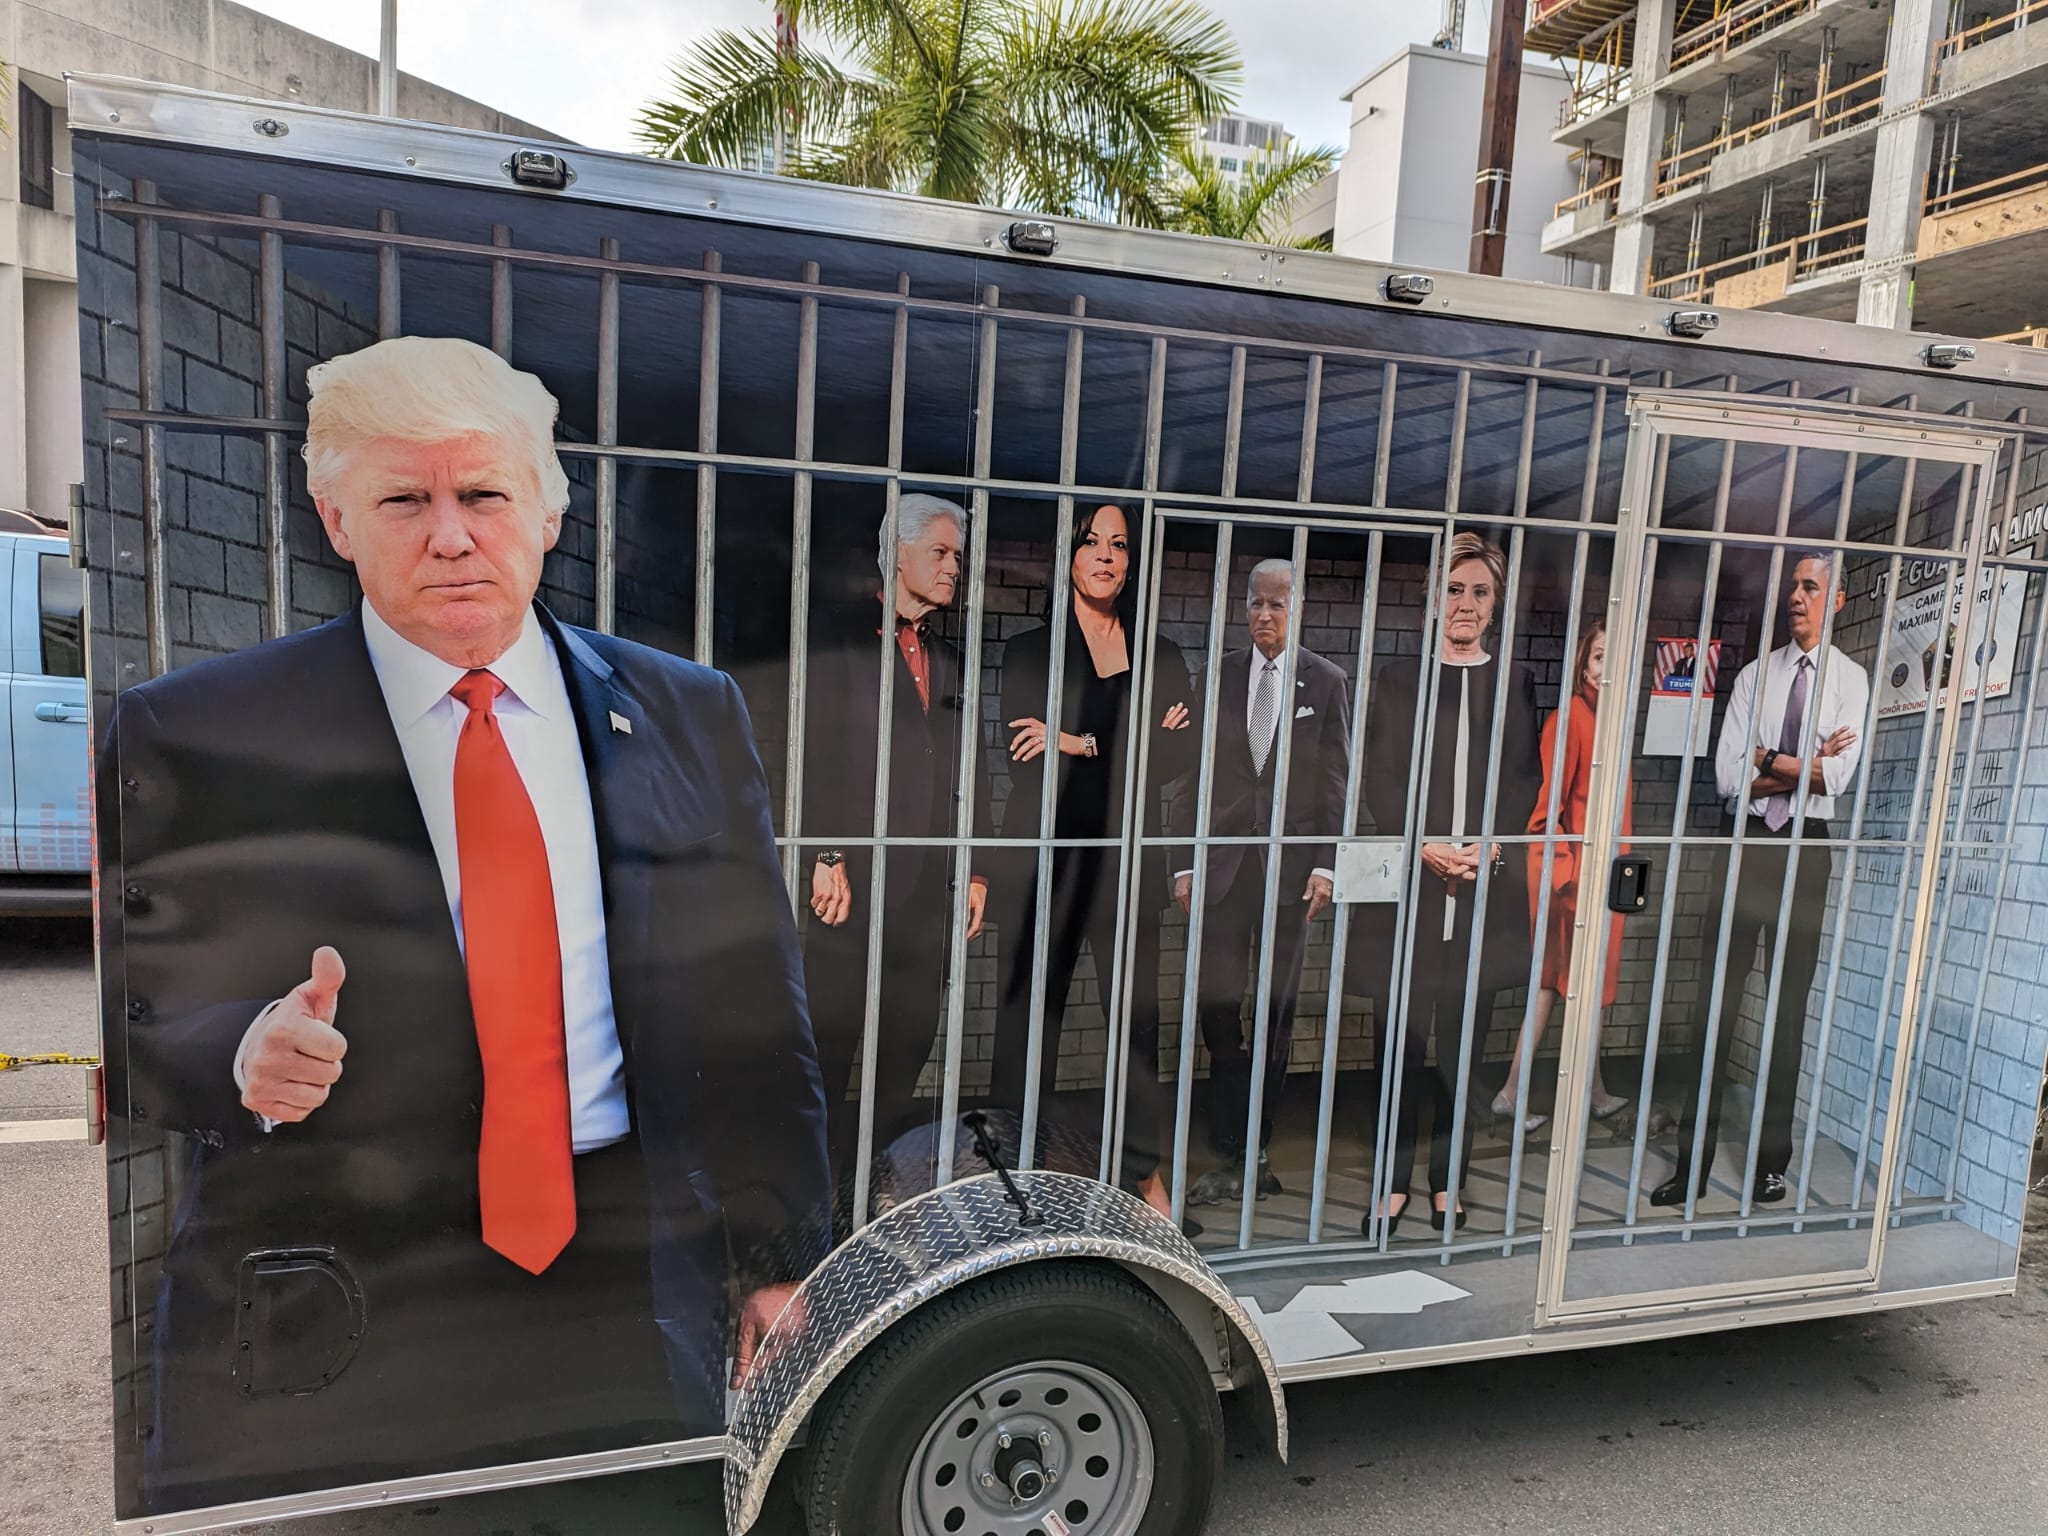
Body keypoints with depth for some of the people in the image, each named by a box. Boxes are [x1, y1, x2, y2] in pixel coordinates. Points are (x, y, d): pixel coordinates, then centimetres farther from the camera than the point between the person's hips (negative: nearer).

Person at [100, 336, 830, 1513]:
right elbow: (128, 1017, 2)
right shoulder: (195, 737, -3)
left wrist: (786, 1262, 3)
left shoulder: (688, 715, 1)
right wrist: (242, 1056, -21)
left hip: (629, 1296, 2)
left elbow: (755, 1010, 2)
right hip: (320, 1331, 0)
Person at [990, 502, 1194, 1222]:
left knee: (1138, 1015, 3)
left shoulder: (1162, 658, 13)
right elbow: (1026, 756, -7)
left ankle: (1144, 1169, 18)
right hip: (1046, 858, -1)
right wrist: (1135, 743, -8)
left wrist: (1082, 744, -10)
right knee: (1029, 1014, 1)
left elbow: (1176, 758, -1)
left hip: (1128, 859, 2)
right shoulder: (1029, 651, 8)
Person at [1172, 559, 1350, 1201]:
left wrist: (1327, 864, -6)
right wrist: (1185, 862, 1)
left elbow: (1336, 782, 2)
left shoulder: (1326, 681, 3)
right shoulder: (1216, 678, 6)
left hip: (1292, 864, -1)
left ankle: (1257, 1144, 22)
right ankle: (1229, 1150, 12)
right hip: (1224, 862, 1)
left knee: (1278, 1009, 7)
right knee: (1216, 1003, -1)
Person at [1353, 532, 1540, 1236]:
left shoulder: (1515, 682, 11)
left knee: (1464, 1044, 7)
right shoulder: (1398, 678, 7)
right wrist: (1423, 848, -11)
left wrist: (1491, 847, -8)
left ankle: (1446, 1181, 20)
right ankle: (1394, 1181, 14)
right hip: (1409, 886, -1)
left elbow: (1525, 781, 8)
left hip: (1487, 887, 2)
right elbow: (1380, 780, 1)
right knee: (1402, 1039, 2)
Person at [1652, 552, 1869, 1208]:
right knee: (1719, 1000, 0)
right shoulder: (1754, 675, 9)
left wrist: (1765, 759, -6)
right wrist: (1804, 767, -8)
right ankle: (1694, 1159, 6)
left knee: (1790, 1007, 5)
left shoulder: (1850, 680, 4)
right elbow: (1727, 777, 0)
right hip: (1745, 842, 1)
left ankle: (1773, 1159, 17)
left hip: (1806, 848, -1)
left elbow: (1838, 777, -10)